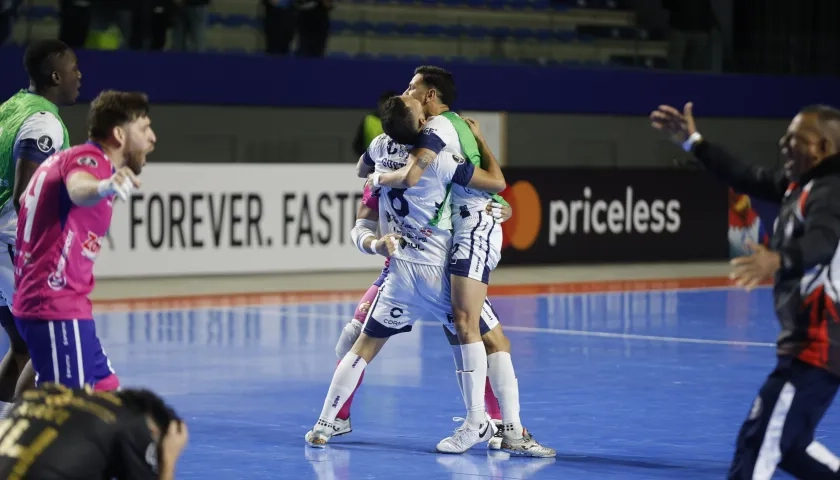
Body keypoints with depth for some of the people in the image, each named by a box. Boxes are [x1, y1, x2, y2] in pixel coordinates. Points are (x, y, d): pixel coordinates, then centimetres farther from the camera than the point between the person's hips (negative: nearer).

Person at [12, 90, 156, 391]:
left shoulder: (67, 159, 18)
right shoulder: (90, 159, -14)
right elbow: (79, 189, -39)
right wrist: (105, 188, -61)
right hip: (57, 309, -11)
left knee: (106, 390, 15)